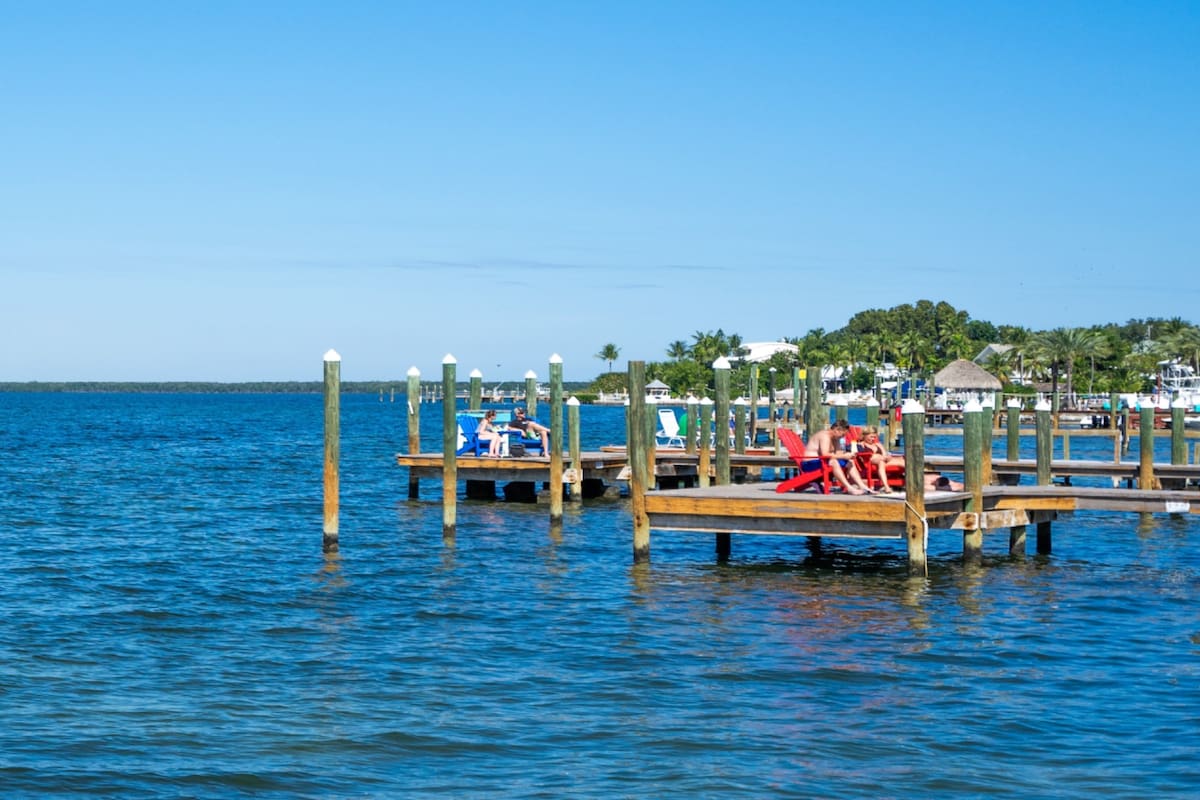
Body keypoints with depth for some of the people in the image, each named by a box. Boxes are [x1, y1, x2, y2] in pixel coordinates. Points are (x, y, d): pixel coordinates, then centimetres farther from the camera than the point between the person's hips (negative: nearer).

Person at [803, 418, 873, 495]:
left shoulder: (834, 438, 12)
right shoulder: (825, 436, -19)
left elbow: (836, 453, 4)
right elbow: (825, 455, -30)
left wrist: (846, 454, -16)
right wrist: (844, 456, -27)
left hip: (821, 461, 10)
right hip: (810, 463, -10)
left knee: (850, 462, 3)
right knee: (833, 462, -37)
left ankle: (862, 486, -6)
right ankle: (849, 488, -42)